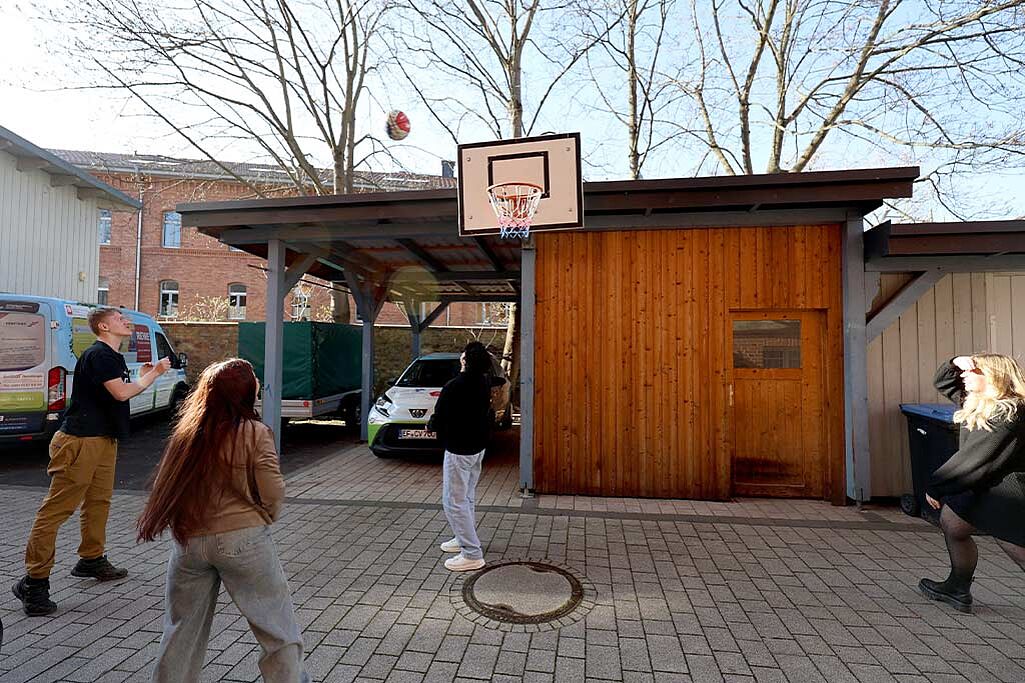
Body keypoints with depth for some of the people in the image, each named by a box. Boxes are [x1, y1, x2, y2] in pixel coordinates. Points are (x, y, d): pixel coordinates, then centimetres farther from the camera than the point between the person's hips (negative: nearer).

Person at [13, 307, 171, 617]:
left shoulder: (114, 357, 15)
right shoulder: (97, 354, -15)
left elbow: (125, 391, 20)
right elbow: (121, 393, -23)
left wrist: (145, 376, 7)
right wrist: (153, 375, -10)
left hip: (104, 438, 10)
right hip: (80, 441, -10)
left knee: (99, 501, 18)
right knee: (57, 508, -4)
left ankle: (91, 560, 32)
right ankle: (33, 580, 2)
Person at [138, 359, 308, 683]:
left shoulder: (186, 431, 0)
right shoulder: (255, 432, -14)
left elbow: (165, 486, 7)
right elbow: (273, 491, -13)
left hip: (188, 541, 5)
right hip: (242, 540, -4)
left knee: (182, 629, 24)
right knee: (278, 626, 10)